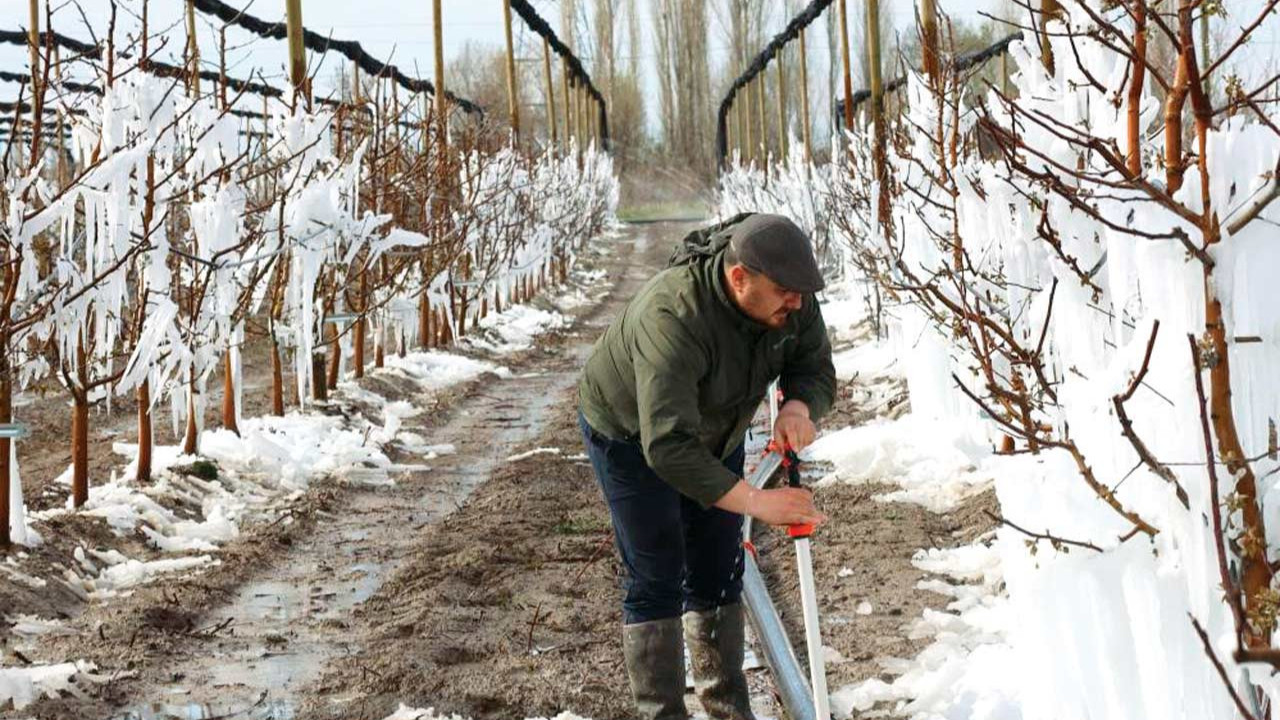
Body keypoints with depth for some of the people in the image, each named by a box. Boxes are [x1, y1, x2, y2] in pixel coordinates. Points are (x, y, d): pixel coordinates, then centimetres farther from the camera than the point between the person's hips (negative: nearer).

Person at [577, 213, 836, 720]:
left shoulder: (793, 302, -23)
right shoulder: (675, 317, -44)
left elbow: (817, 370, -11)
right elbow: (668, 446, -49)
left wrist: (798, 406, -36)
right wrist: (756, 502, -52)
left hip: (713, 434, 6)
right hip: (632, 435, -6)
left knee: (719, 576, 10)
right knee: (657, 580, -7)